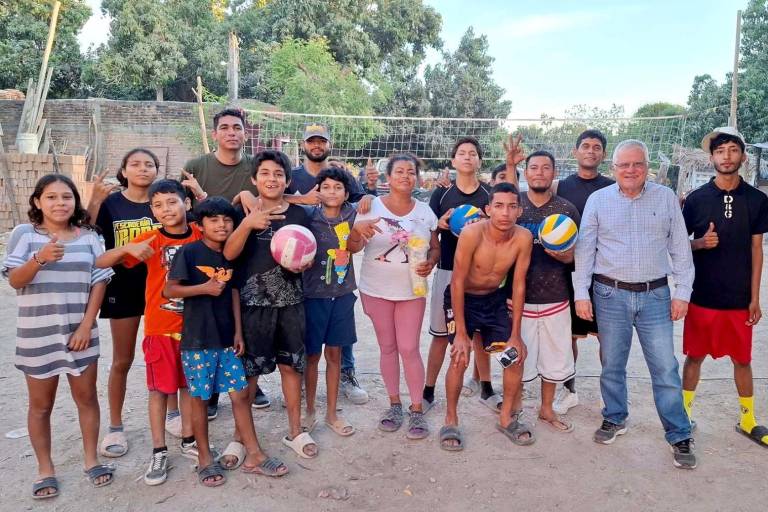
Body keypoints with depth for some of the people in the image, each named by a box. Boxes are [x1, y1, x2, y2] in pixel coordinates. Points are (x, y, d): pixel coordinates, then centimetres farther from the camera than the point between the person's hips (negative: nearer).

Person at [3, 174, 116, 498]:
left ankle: (91, 459, 29)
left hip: (80, 332, 2)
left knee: (86, 398, 12)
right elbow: (14, 281, -10)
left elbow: (99, 283, 0)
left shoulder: (88, 237, 1)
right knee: (40, 405, 11)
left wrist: (86, 326, -8)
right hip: (37, 335, -1)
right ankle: (45, 469, 27)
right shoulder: (24, 234, -4)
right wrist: (40, 259, -29)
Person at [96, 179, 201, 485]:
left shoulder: (200, 237, -3)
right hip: (160, 327, -2)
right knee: (160, 388, 7)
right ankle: (159, 452, 20)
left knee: (189, 383, 14)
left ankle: (188, 441, 31)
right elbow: (100, 263, -13)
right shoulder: (151, 240, -9)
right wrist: (128, 248, -29)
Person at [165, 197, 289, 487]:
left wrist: (238, 332, 6)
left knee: (240, 393, 7)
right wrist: (204, 288, -20)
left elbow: (233, 293, 10)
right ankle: (205, 459, 22)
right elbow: (169, 290, -9)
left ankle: (253, 455, 17)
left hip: (226, 338, 5)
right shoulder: (189, 252, -9)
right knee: (200, 398, 7)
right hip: (197, 339, -5)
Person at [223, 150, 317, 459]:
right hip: (251, 302, -2)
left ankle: (295, 431, 25)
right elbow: (229, 254, -13)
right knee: (248, 369, 5)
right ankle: (240, 434, 21)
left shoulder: (299, 214, 5)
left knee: (291, 365, 10)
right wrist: (248, 223, -29)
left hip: (290, 302, 2)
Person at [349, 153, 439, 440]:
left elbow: (435, 247, 10)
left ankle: (417, 410, 14)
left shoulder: (425, 212, 2)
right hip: (376, 290, 0)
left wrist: (430, 262, -13)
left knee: (409, 349, 0)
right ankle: (394, 404, 26)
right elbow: (353, 248, -8)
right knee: (387, 347, 10)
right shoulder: (371, 207, -6)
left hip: (412, 290, 1)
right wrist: (357, 229, -30)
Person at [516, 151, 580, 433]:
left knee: (554, 357, 12)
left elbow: (577, 255, 6)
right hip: (519, 296, -2)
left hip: (555, 297, 2)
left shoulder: (567, 209, 2)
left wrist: (562, 255, -18)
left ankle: (547, 409, 33)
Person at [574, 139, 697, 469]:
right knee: (612, 364, 12)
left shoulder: (666, 198, 3)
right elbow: (584, 250, 2)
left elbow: (680, 249, 6)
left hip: (655, 295, 0)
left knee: (665, 368, 1)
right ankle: (614, 419, 32)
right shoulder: (598, 199, 2)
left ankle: (679, 437, 15)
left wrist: (682, 292, 0)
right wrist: (581, 293, -3)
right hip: (610, 294, 1)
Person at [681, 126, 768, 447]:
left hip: (739, 298, 1)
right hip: (702, 296, -1)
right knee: (695, 357, 9)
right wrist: (700, 243, -18)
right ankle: (684, 414, 26)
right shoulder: (696, 199, -4)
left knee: (742, 360, 13)